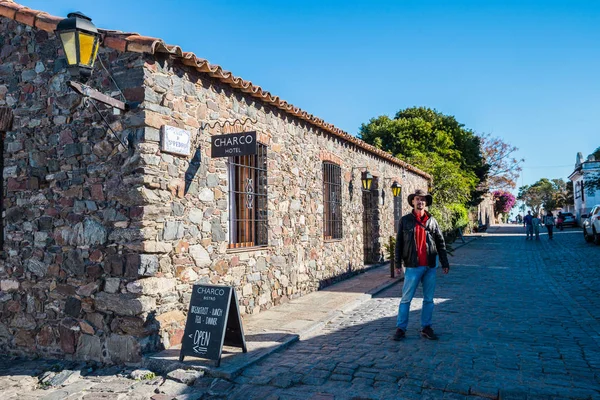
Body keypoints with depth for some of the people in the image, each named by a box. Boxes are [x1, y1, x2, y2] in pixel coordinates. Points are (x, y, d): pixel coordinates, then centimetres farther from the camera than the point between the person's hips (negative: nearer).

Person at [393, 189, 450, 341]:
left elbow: (440, 243, 10)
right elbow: (399, 243, 1)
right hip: (413, 266, -3)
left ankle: (426, 328, 21)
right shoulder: (405, 220, 1)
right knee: (406, 299, 0)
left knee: (429, 299, 10)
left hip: (430, 266, 3)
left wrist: (444, 263, 7)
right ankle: (400, 328, 9)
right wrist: (398, 263, -4)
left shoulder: (432, 221, 8)